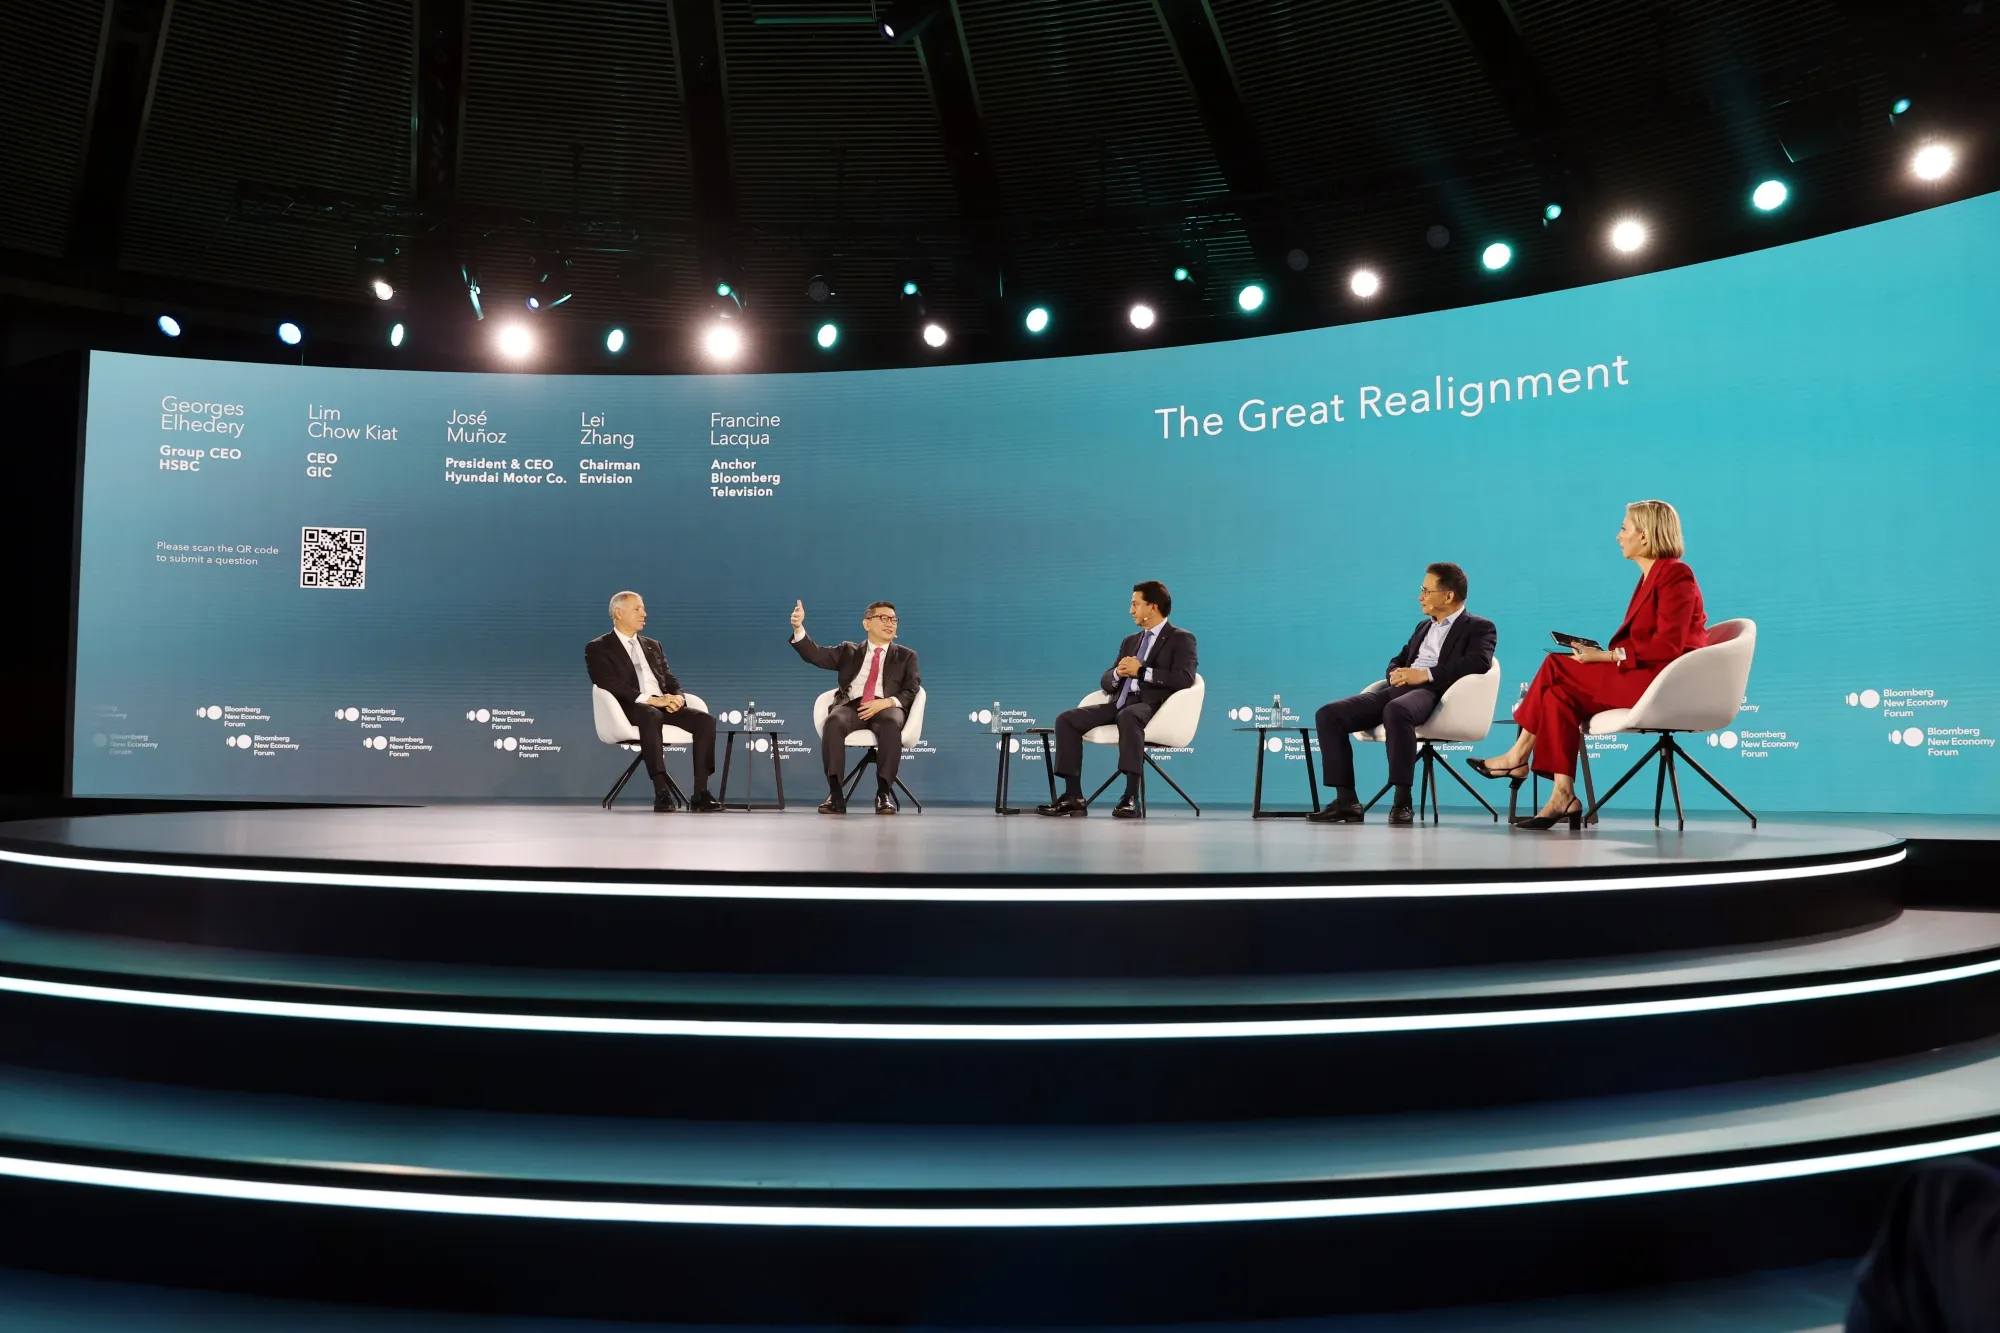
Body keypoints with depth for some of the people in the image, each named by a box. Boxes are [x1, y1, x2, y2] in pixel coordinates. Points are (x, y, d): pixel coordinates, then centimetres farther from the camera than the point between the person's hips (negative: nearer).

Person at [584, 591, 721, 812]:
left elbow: (670, 680, 19)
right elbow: (611, 686, -9)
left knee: (705, 720, -22)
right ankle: (661, 792, -42)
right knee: (651, 716, -41)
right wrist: (650, 700, -19)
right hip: (631, 708, -6)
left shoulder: (653, 646, 26)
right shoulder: (598, 648, 6)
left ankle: (700, 793, -24)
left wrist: (677, 697, -6)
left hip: (665, 705, 6)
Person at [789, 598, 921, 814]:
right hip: (851, 705, 1)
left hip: (886, 707, -1)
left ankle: (884, 793, -35)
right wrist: (798, 627, -6)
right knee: (834, 720, -35)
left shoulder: (906, 656, 21)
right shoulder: (849, 651, 25)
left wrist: (886, 702, -14)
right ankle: (835, 793, -35)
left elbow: (910, 692, 7)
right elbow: (816, 655, 10)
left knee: (891, 723, -38)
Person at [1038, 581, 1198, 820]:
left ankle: (1131, 797, -41)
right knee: (1067, 719, -12)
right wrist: (1118, 673, -4)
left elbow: (1185, 678, -14)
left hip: (1151, 705, -7)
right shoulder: (1130, 641, 24)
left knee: (1127, 716, -41)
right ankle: (1074, 796, -14)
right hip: (1120, 703, 7)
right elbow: (1105, 683, 20)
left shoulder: (1181, 639, 3)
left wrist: (1142, 671, -16)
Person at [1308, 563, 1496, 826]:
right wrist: (1396, 673, 2)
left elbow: (1479, 662, -12)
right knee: (1329, 714, -12)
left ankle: (1402, 802, -34)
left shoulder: (1480, 627, 7)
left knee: (1396, 710, -42)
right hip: (1401, 689, 8)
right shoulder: (1423, 626, 30)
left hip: (1433, 692, -7)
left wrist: (1426, 674, -19)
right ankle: (1347, 801, -13)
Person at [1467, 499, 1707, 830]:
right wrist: (1600, 652, -1)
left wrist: (1607, 656, -18)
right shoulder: (1651, 576, 17)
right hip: (1641, 676, 8)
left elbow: (1667, 646, -19)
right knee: (1561, 693, -11)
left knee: (1557, 668, -14)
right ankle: (1564, 799, -17)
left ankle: (1518, 757, -1)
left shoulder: (1675, 574, -11)